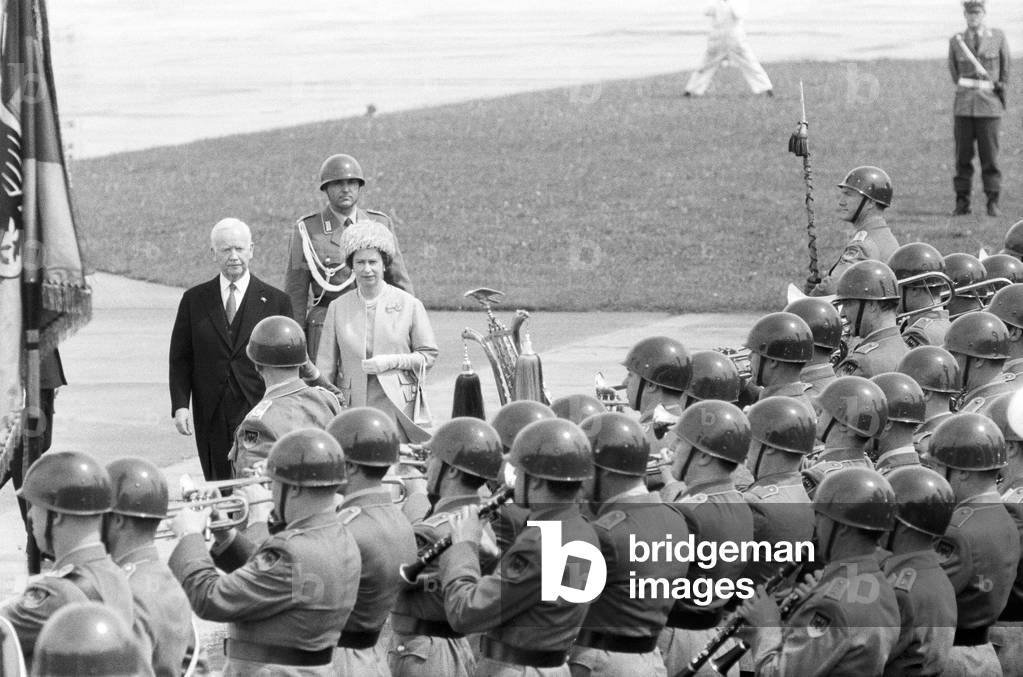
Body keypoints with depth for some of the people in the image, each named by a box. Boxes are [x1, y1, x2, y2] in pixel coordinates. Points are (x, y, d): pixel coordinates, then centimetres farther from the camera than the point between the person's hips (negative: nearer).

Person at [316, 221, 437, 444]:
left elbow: (428, 355, 7)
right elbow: (325, 365, 9)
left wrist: (392, 361, -8)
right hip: (351, 406, 1)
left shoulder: (409, 305, 3)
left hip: (396, 407, -1)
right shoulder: (338, 307, 8)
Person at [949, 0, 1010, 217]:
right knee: (963, 157, 0)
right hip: (964, 106, 1)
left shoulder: (998, 37, 4)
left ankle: (993, 203, 2)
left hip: (989, 105, -1)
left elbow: (1005, 69, 14)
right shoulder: (956, 41, 7)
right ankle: (962, 202, 5)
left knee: (990, 156, -3)